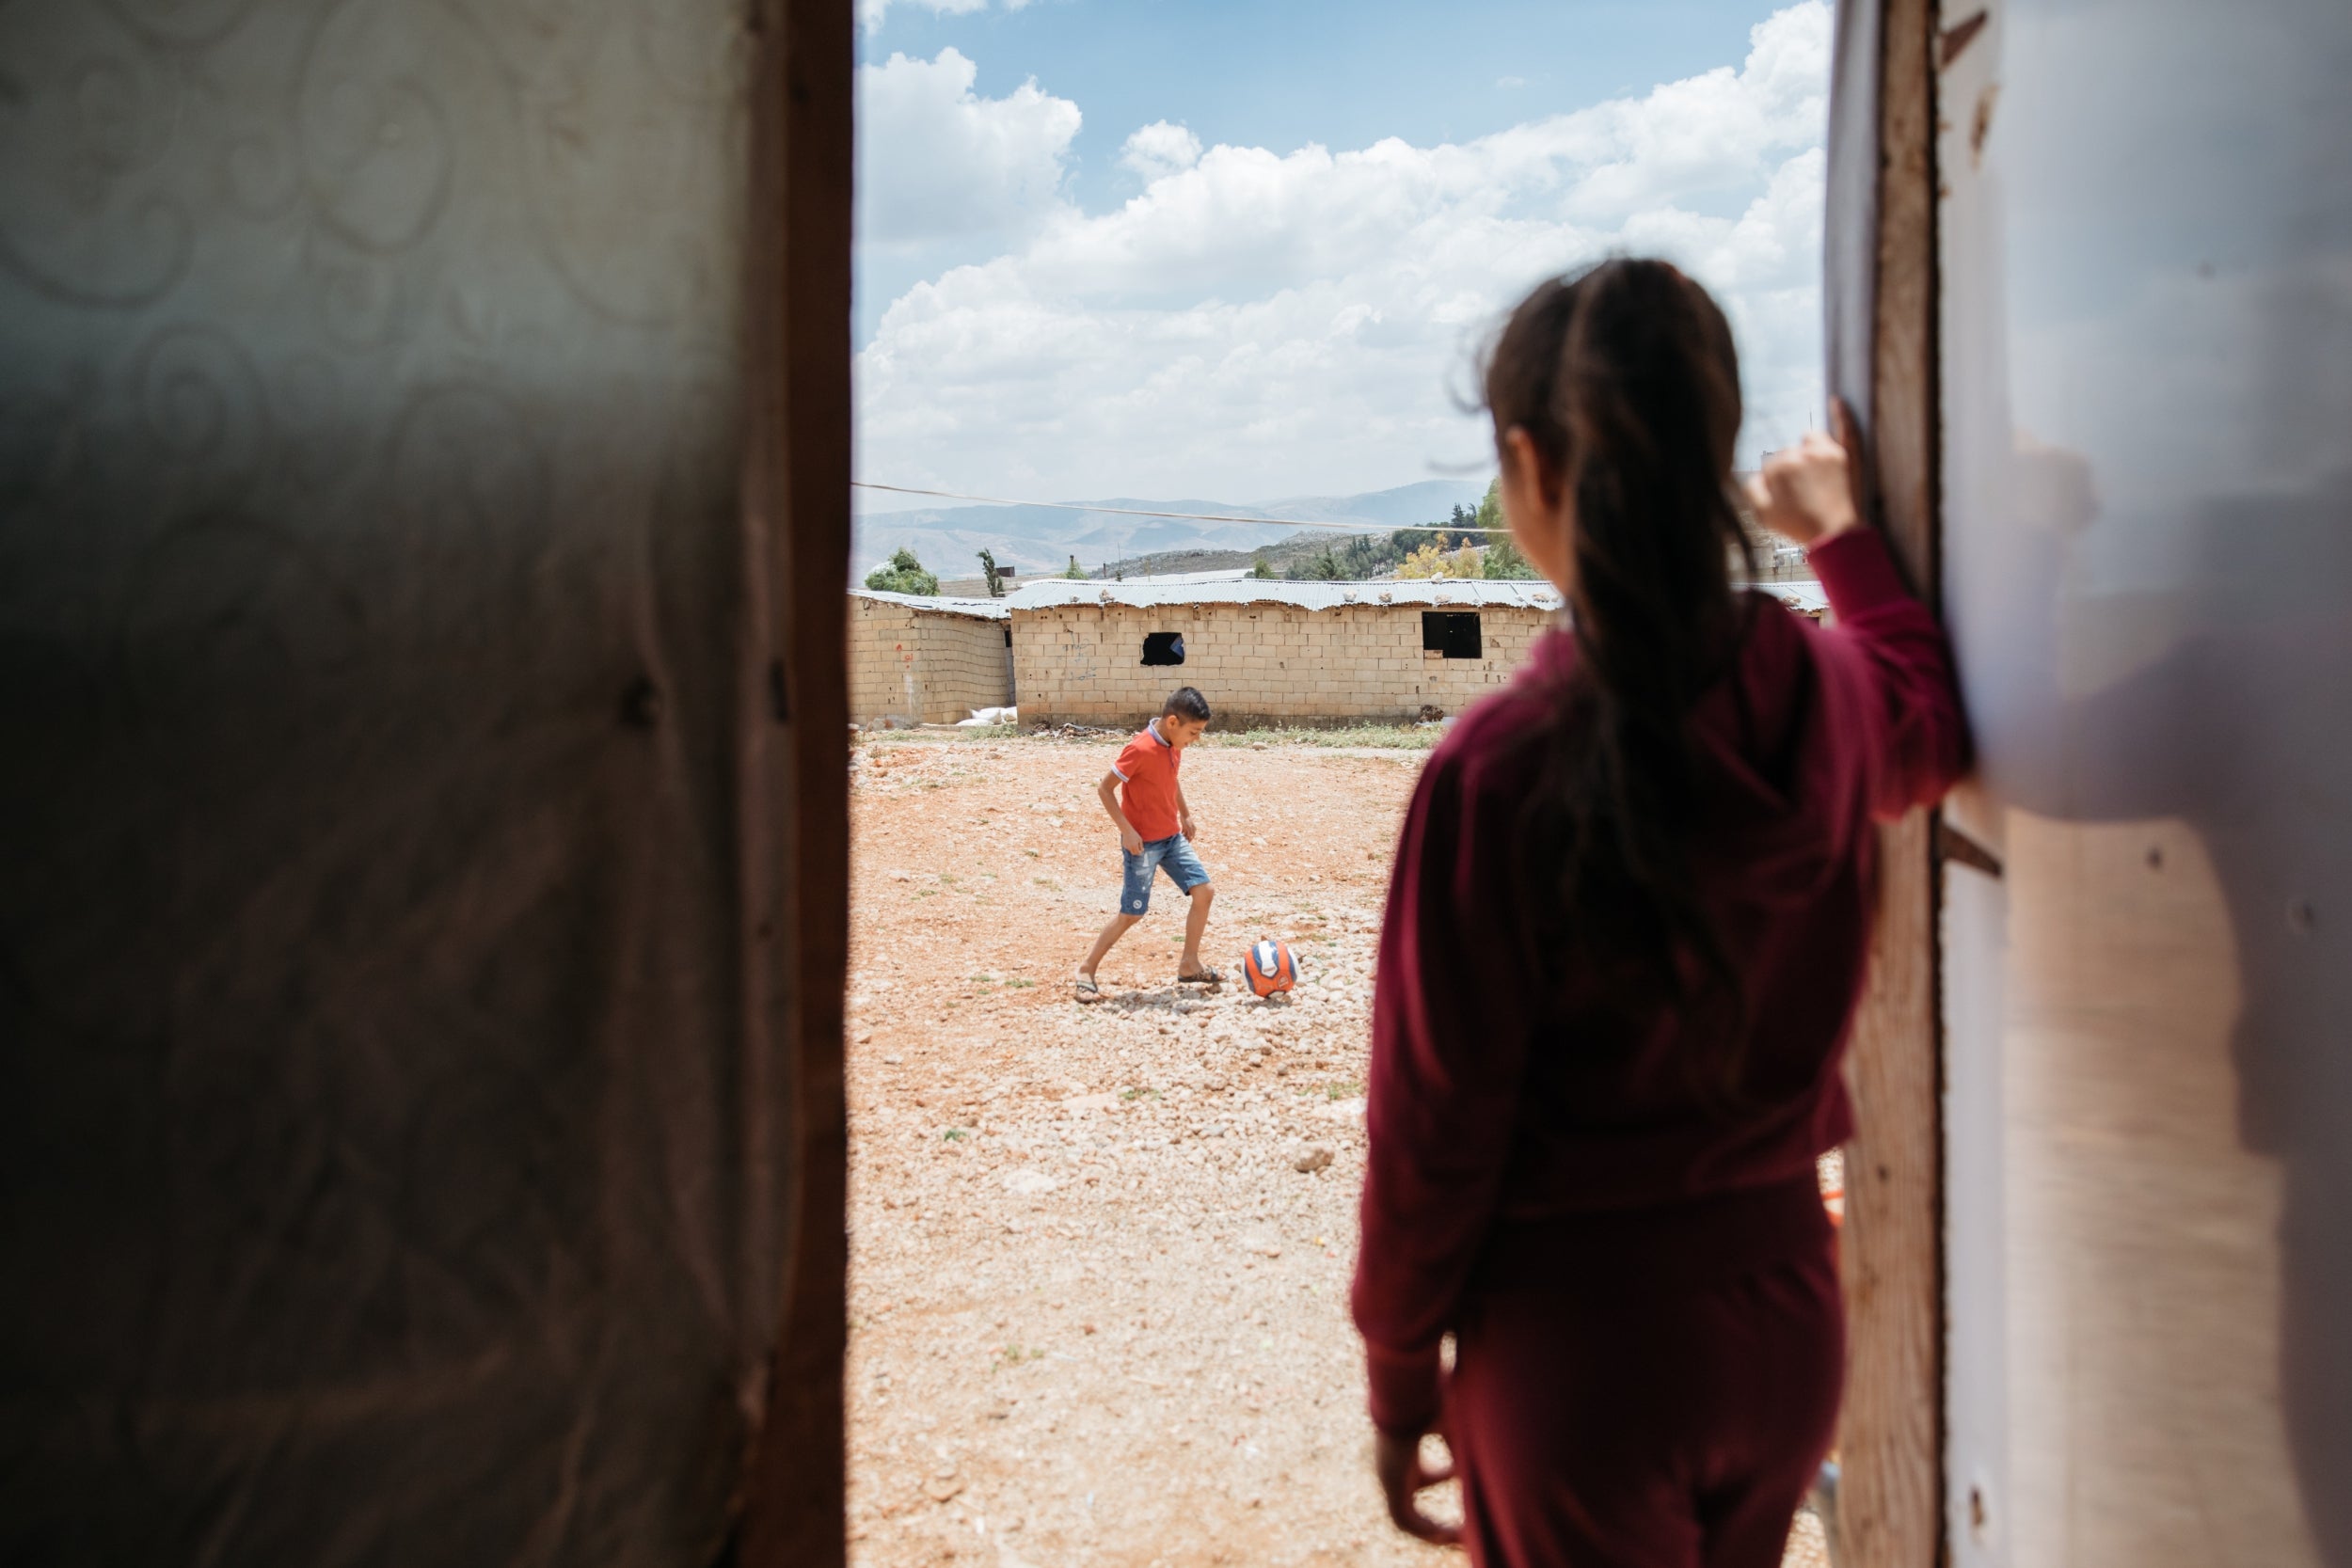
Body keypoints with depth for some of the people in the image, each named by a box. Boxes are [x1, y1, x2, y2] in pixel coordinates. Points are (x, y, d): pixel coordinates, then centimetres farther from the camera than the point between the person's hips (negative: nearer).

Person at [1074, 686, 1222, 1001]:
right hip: (1143, 843, -8)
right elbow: (1104, 789, -20)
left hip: (1173, 837, 8)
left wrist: (1185, 814, 20)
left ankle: (1190, 965, 15)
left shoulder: (1174, 745, 1)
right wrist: (1127, 830, -22)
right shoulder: (1140, 749, -23)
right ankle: (1086, 970, 12)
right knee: (1132, 913, -4)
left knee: (1205, 891, 2)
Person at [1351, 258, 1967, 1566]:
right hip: (1787, 1307, 6)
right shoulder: (1832, 692, -7)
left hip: (1580, 1342, -6)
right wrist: (1841, 533, 32)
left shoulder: (1504, 768, -23)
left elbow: (1435, 1124, -16)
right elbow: (1935, 715, 21)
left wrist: (1399, 1379, -2)